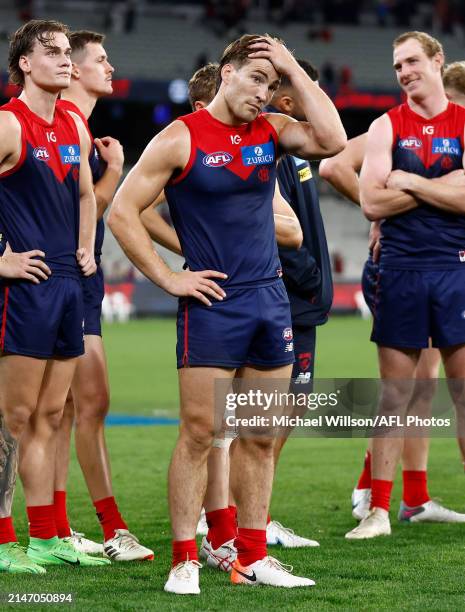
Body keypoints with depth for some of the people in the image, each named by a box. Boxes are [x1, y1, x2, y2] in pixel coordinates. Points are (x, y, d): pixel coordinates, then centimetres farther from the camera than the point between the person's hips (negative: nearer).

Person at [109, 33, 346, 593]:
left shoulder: (271, 130, 8)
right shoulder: (181, 138, -6)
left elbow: (333, 140, -9)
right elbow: (122, 213, -6)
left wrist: (294, 70, -7)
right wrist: (168, 279, -9)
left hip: (270, 297, 5)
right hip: (212, 301, -5)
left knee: (260, 437, 9)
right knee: (199, 432, -6)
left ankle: (252, 558, 16)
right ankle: (184, 562, 0)